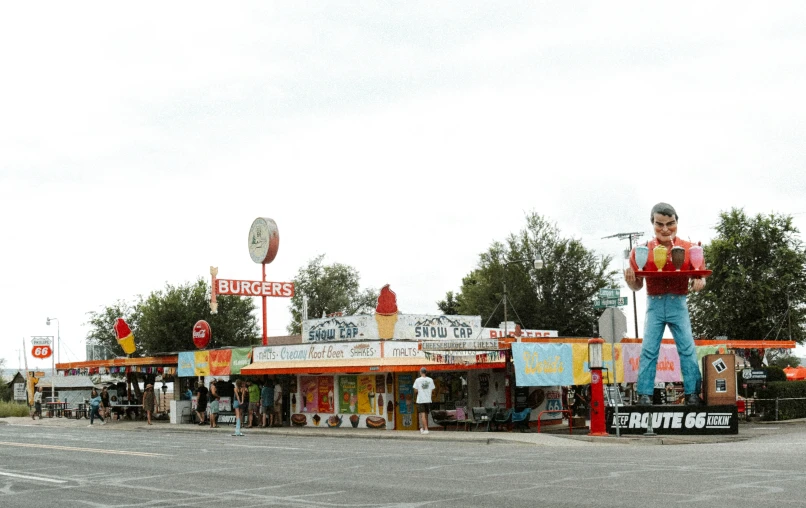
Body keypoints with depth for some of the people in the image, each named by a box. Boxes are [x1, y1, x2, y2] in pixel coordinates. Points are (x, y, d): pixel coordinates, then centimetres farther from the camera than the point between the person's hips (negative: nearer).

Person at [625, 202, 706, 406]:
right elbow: (637, 285, 5)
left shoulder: (688, 249, 0)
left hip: (678, 304, 0)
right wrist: (630, 280, -18)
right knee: (649, 350, -3)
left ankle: (692, 393, 3)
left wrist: (699, 282, -20)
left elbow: (699, 276, 4)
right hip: (655, 305, 0)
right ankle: (645, 395, -2)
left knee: (688, 349, -3)